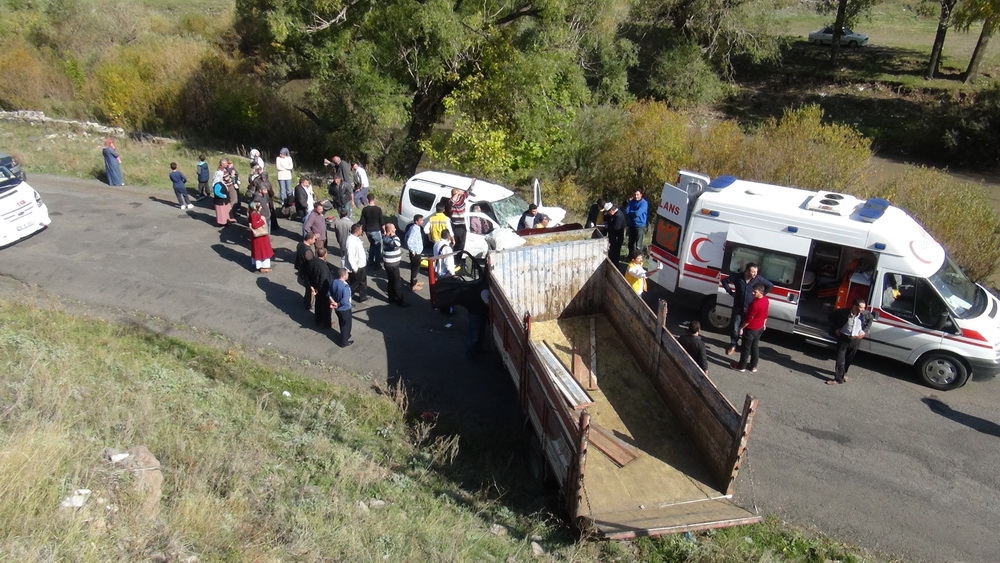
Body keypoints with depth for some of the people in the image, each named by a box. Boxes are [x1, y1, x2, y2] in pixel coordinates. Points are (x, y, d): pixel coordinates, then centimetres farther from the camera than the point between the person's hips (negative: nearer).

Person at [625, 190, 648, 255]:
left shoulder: (644, 203, -9)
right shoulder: (632, 202, 8)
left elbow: (638, 213, -19)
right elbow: (626, 212, 0)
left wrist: (630, 213, -5)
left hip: (640, 225, -6)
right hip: (631, 225, 6)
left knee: (638, 245, -8)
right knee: (631, 243, 16)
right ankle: (630, 256, 30)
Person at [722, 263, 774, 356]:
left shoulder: (758, 279, -11)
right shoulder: (737, 277, -14)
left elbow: (770, 285, 5)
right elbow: (724, 281, 2)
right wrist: (730, 292, -1)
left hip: (750, 309, 0)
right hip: (738, 308, 0)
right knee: (734, 328, 3)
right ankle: (733, 345, 24)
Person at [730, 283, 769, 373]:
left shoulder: (755, 303, -31)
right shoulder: (766, 300, -4)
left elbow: (748, 319, -24)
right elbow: (765, 315, 11)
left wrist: (741, 328, -13)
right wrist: (764, 324, 24)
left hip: (751, 329, -8)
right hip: (760, 328, 9)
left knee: (746, 348, 8)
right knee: (755, 347, 20)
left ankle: (742, 366, 22)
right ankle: (753, 366, 31)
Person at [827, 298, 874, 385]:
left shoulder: (866, 314, -13)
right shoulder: (844, 312, -21)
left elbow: (870, 320, 11)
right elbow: (832, 317, -5)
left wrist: (865, 331, 1)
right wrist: (836, 329, -6)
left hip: (856, 339, 3)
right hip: (843, 338, -3)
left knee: (849, 359, 16)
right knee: (840, 359, -2)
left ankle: (843, 373, 37)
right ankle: (838, 378, 2)